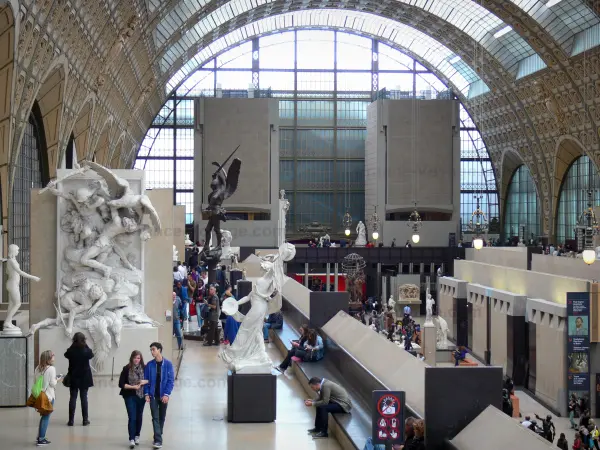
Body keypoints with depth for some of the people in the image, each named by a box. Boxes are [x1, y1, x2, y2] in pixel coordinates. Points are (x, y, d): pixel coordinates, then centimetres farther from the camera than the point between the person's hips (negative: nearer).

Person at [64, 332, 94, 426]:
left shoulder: (71, 351, -11)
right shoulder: (86, 350, -11)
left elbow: (66, 355, 10)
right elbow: (91, 355, 10)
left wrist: (73, 345, 2)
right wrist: (85, 345, 8)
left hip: (73, 378, 0)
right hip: (84, 377, 0)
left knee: (73, 398, 6)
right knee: (84, 398, 6)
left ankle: (71, 420, 6)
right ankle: (85, 420, 9)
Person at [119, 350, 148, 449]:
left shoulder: (144, 368, -1)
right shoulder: (126, 369, -7)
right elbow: (121, 384, -8)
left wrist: (145, 381, -14)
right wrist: (133, 387, -16)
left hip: (141, 396, 3)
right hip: (130, 396, -3)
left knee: (139, 417, 12)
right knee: (132, 417, -9)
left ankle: (137, 436, 28)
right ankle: (131, 439, -7)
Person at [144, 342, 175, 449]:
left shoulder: (168, 364, -6)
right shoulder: (149, 365, -2)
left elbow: (171, 380, -6)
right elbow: (146, 380, 2)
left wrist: (166, 394, -14)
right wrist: (146, 393, -8)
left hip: (163, 395, 0)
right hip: (153, 395, 0)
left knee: (162, 417, 11)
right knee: (155, 418, -6)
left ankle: (158, 437, 27)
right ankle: (158, 440, -8)